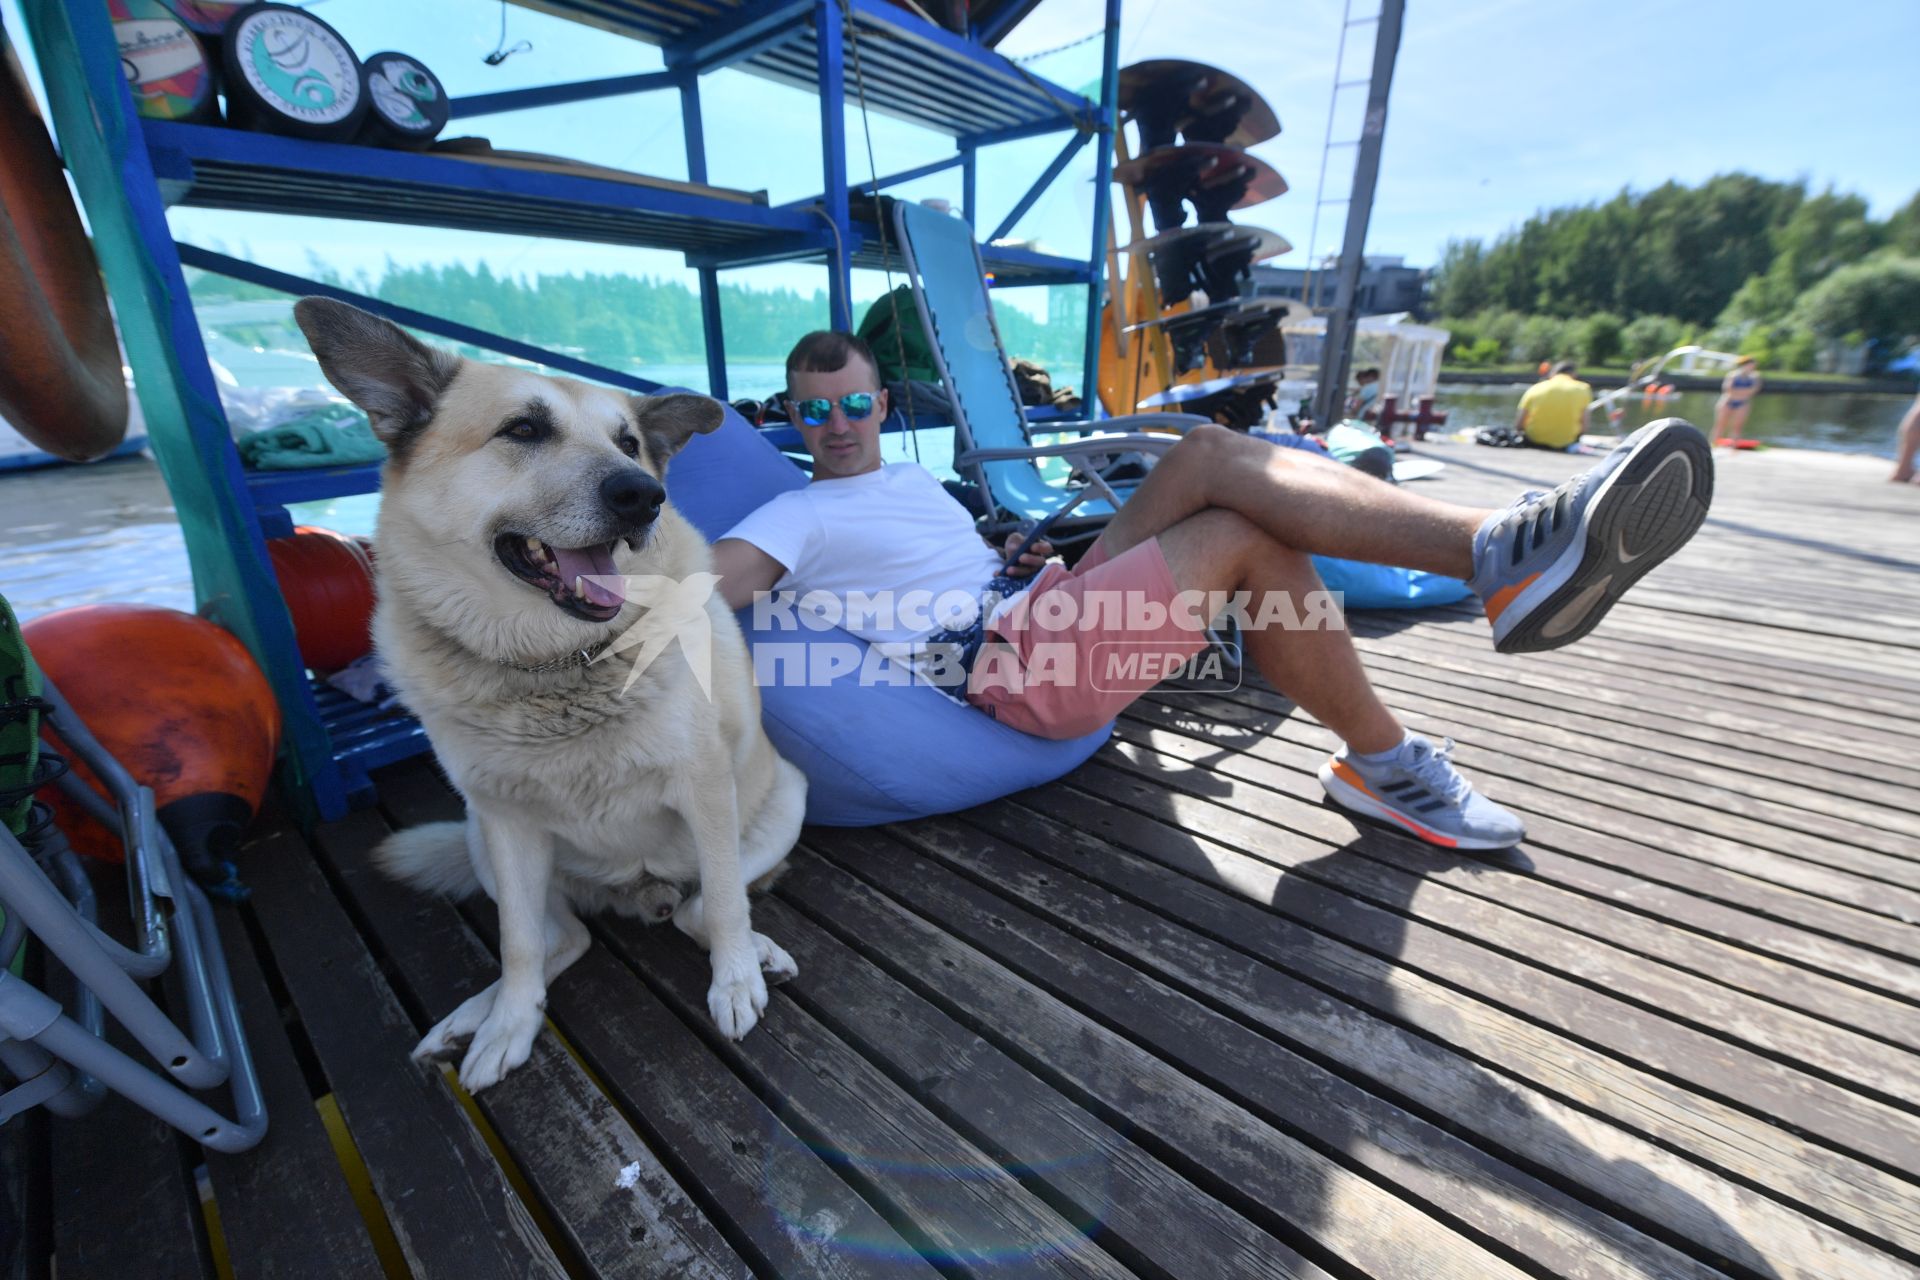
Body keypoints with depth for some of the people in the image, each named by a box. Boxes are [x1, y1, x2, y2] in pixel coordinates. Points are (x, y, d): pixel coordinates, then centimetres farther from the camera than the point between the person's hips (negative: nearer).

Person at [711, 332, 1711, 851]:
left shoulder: (914, 477, 29)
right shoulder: (794, 519, 7)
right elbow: (700, 586, -6)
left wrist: (1016, 556, 14)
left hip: (1046, 607, 8)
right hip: (1006, 661, -8)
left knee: (1209, 453, -14)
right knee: (1246, 536, -23)